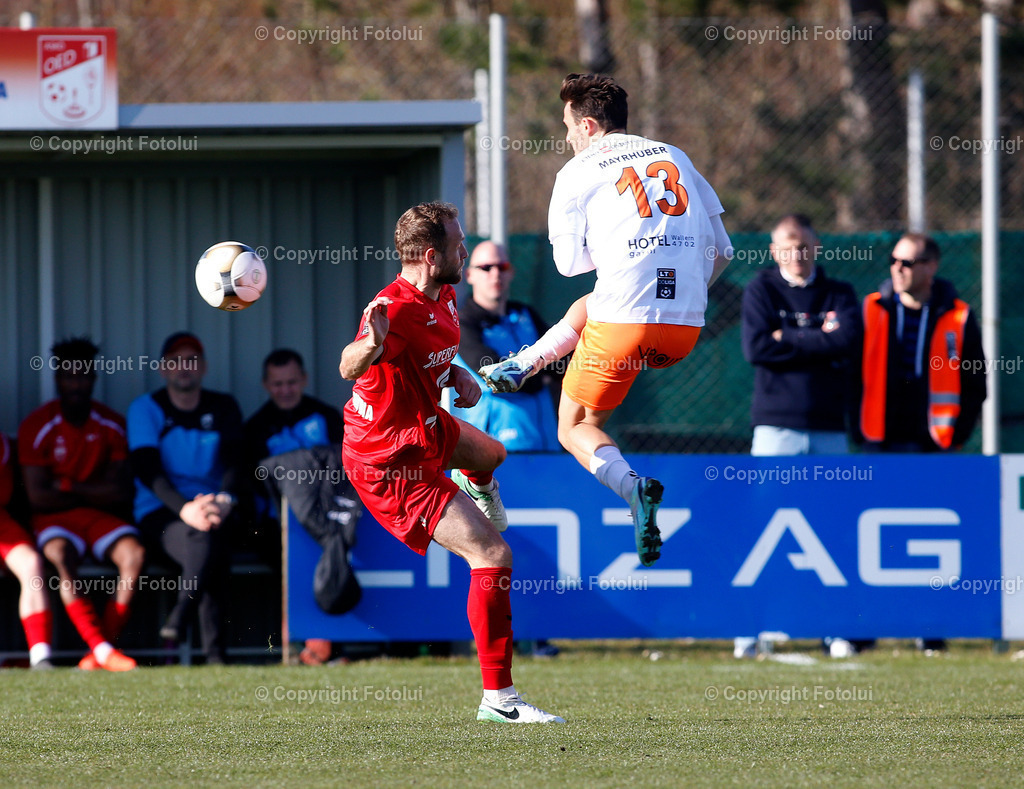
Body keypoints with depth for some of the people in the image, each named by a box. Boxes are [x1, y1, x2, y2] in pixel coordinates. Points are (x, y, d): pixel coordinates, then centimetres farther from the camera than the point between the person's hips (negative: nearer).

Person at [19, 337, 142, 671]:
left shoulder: (111, 424, 5)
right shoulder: (37, 427, -5)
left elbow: (120, 492, -2)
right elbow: (38, 496, -10)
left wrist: (70, 487, -9)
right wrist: (95, 493, -3)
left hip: (100, 517, 3)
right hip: (54, 518, -3)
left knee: (133, 553, -28)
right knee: (60, 555, -36)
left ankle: (101, 652, -30)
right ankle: (101, 648, -43)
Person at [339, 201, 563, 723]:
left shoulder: (443, 297, -2)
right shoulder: (396, 308, -32)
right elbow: (349, 368, -51)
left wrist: (457, 375, 2)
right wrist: (369, 345, -73)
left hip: (427, 428, 10)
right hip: (391, 464, -10)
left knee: (488, 454, 42)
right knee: (493, 556, -18)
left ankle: (477, 487, 82)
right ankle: (497, 698, -14)